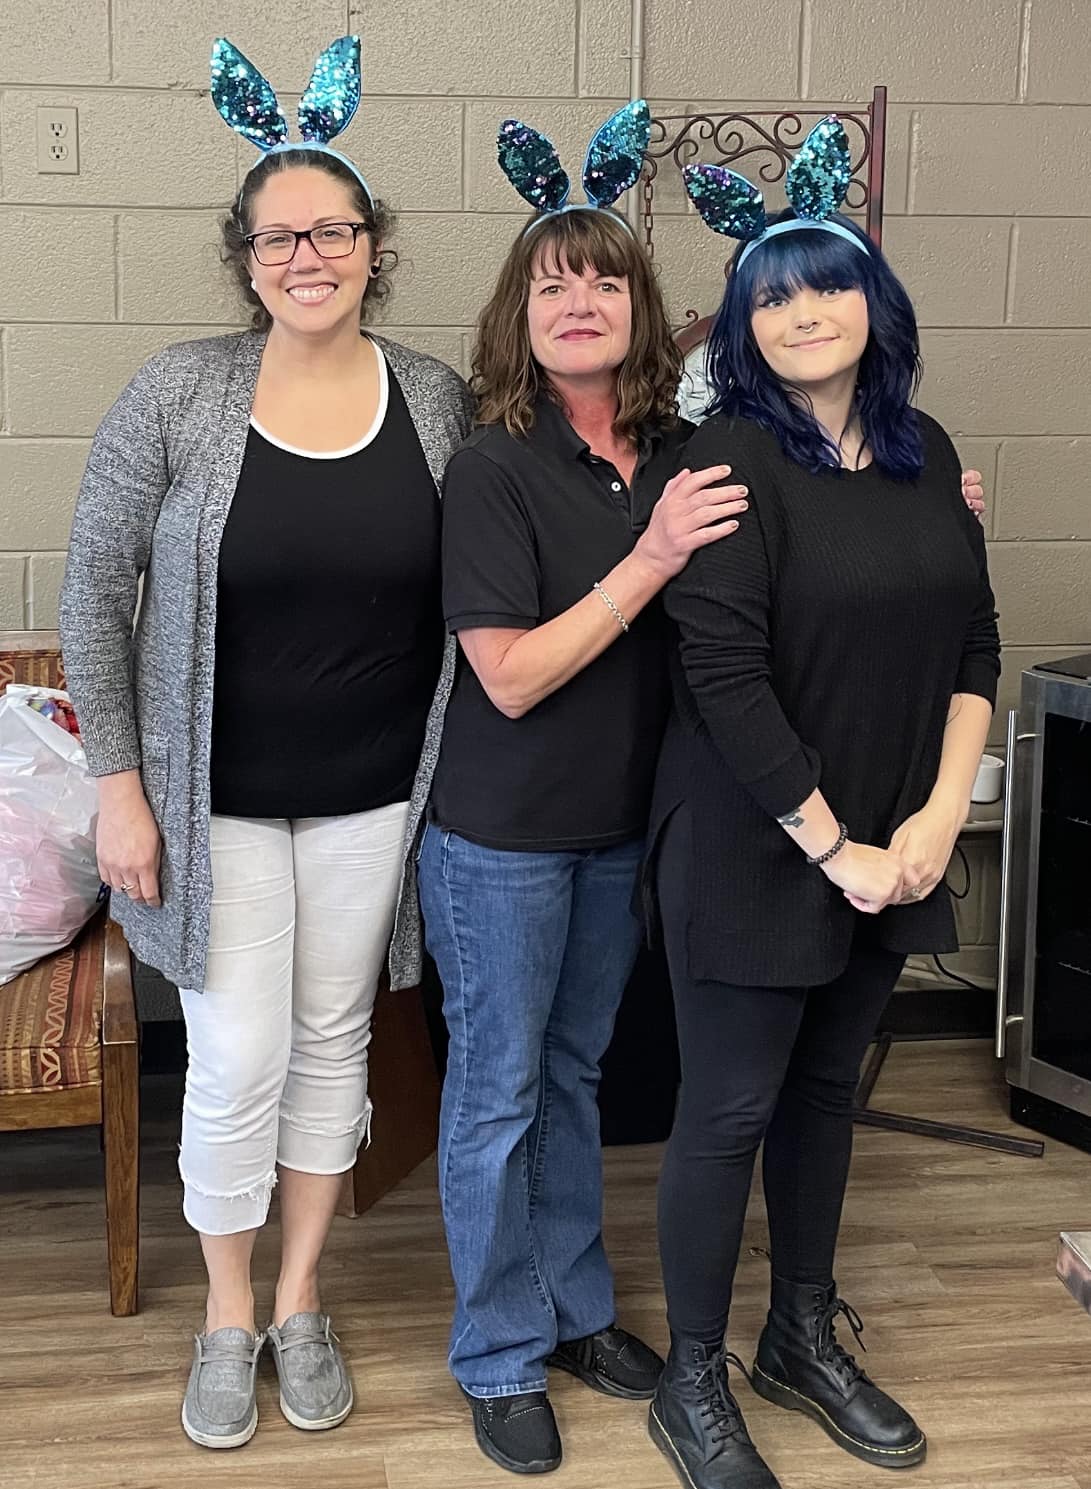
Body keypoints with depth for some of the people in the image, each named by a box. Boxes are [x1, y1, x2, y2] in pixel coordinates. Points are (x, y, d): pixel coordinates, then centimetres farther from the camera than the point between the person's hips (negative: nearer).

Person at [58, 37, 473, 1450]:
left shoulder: (439, 399, -4)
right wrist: (119, 787, -8)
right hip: (219, 796, -2)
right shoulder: (178, 394, -11)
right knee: (236, 1062, 2)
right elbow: (95, 589, -5)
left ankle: (300, 1301, 34)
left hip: (373, 793, 2)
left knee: (333, 1041, 13)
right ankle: (228, 1319, 27)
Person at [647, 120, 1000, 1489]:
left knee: (826, 1087, 19)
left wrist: (939, 815, -4)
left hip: (885, 847, 6)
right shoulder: (731, 457, -14)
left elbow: (972, 645, 8)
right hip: (751, 846, -6)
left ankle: (804, 1340, 38)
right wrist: (830, 846, -16)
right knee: (729, 1109, 4)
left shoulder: (924, 452, 6)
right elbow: (724, 679, -19)